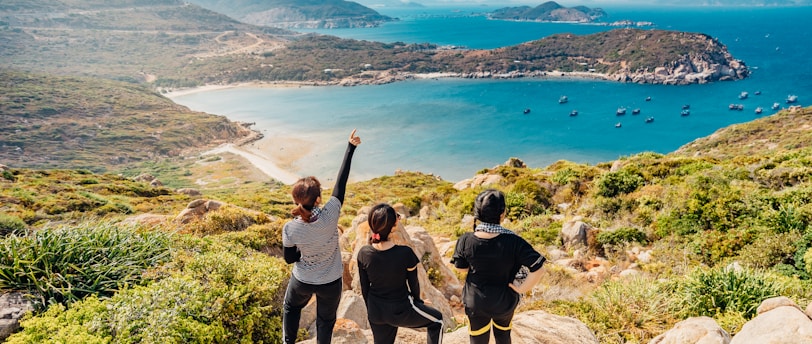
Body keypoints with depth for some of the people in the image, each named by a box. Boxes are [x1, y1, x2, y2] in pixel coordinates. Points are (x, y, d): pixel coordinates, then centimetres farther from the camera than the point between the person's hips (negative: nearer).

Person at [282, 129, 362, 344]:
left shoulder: (290, 229, -27)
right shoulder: (330, 216, -31)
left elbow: (289, 258, -10)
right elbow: (341, 182, -21)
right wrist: (351, 147, -12)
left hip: (302, 281, 1)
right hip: (330, 282, 0)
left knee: (291, 307, 33)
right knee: (326, 319, 24)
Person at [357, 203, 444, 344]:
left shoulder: (363, 253, -14)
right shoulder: (405, 253, -26)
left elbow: (364, 287, -1)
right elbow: (413, 283, -9)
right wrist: (417, 300, 13)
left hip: (376, 311, 4)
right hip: (401, 311, -4)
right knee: (437, 320, 23)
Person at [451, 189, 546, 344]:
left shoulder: (465, 241, -22)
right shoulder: (514, 242, -27)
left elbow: (461, 268, -6)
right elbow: (537, 270, -28)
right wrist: (522, 289, -14)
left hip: (475, 301, 1)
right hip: (505, 301, 0)